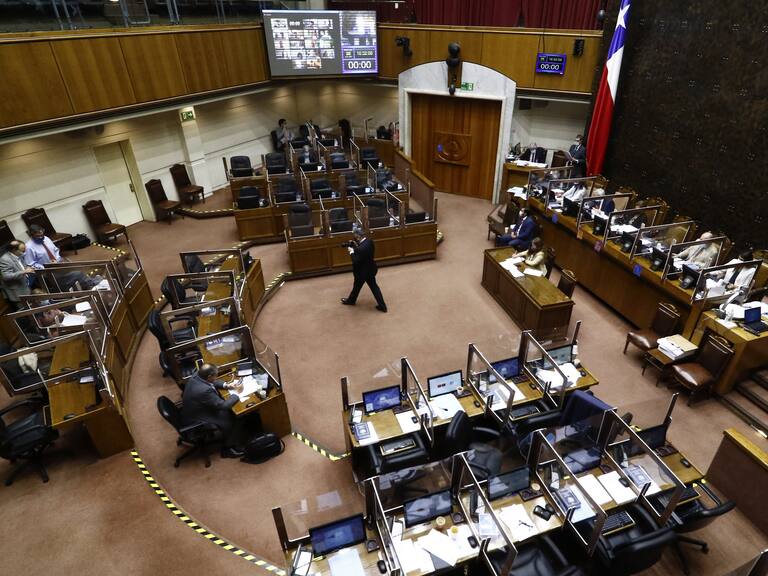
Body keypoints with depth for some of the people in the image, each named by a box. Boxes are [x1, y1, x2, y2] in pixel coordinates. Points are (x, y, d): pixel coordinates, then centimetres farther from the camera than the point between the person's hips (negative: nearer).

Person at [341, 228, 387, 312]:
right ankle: (382, 305, 20)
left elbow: (356, 261, -28)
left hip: (363, 271, -8)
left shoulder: (361, 248, -34)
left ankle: (351, 300, 44)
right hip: (371, 269, 8)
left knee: (357, 286, 18)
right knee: (374, 286, 16)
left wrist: (352, 251, -17)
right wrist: (356, 246, 1)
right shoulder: (369, 241, -7)